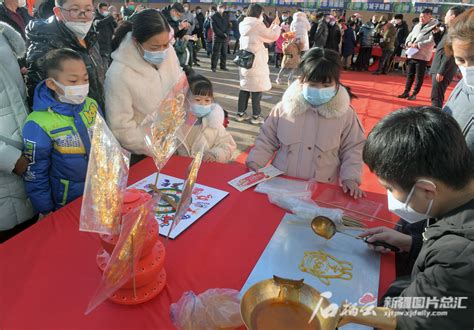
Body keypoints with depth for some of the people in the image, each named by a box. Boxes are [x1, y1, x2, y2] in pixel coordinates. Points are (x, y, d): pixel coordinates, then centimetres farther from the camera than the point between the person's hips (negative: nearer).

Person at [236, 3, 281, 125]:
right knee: (257, 89, 0)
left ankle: (241, 113, 14)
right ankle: (256, 116, 5)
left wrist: (272, 26, 17)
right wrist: (277, 25, 10)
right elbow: (273, 36, -5)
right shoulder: (257, 25, -12)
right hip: (256, 62, -7)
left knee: (245, 87, 12)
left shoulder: (243, 25, 10)